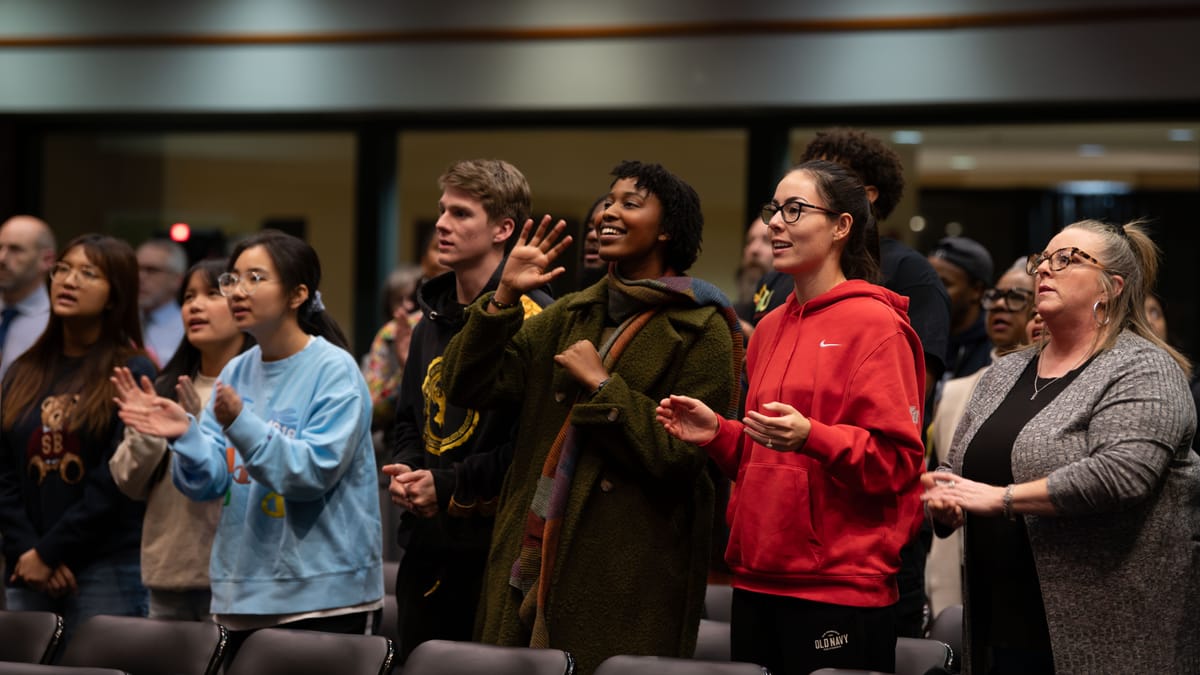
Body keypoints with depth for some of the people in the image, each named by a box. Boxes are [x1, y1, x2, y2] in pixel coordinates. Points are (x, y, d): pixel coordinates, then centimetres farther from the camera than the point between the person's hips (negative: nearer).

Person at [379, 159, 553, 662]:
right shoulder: (433, 321, 16)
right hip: (426, 545, 8)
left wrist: (448, 485, -15)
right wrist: (405, 472, 3)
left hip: (493, 544, -8)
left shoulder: (532, 317, -10)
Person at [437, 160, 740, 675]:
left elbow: (684, 454, -15)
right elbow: (470, 385, 6)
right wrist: (505, 297, -4)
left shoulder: (701, 331, -5)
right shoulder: (569, 315, 13)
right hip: (535, 553, 6)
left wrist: (602, 387, -15)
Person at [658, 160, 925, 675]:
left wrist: (809, 436, -25)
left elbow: (897, 460, -12)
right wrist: (717, 435, 6)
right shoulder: (771, 328, 16)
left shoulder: (875, 324, -7)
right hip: (758, 576, 7)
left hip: (839, 584, -7)